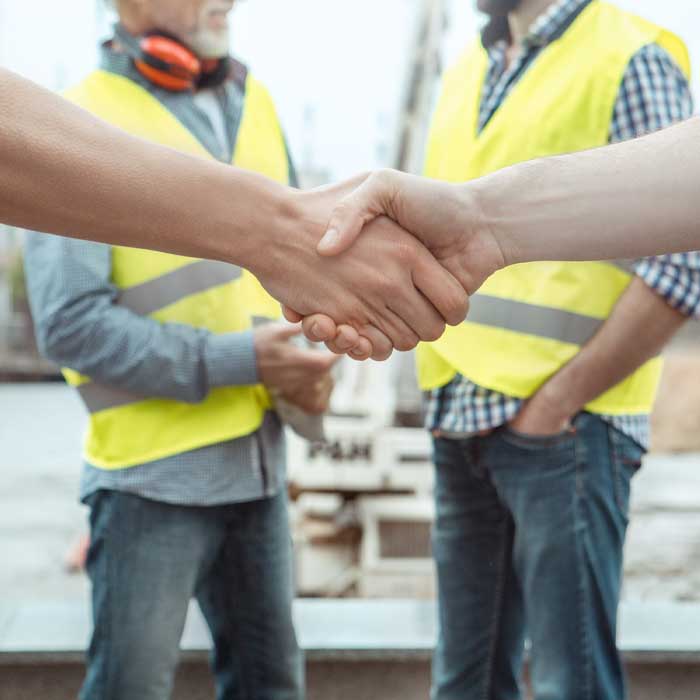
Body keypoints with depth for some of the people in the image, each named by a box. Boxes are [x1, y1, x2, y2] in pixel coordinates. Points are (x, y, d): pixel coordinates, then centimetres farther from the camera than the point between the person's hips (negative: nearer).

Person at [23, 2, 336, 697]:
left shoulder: (252, 100, 8)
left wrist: (308, 357, 0)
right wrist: (235, 360, -20)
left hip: (257, 455, 6)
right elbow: (71, 323, -18)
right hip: (152, 468, -6)